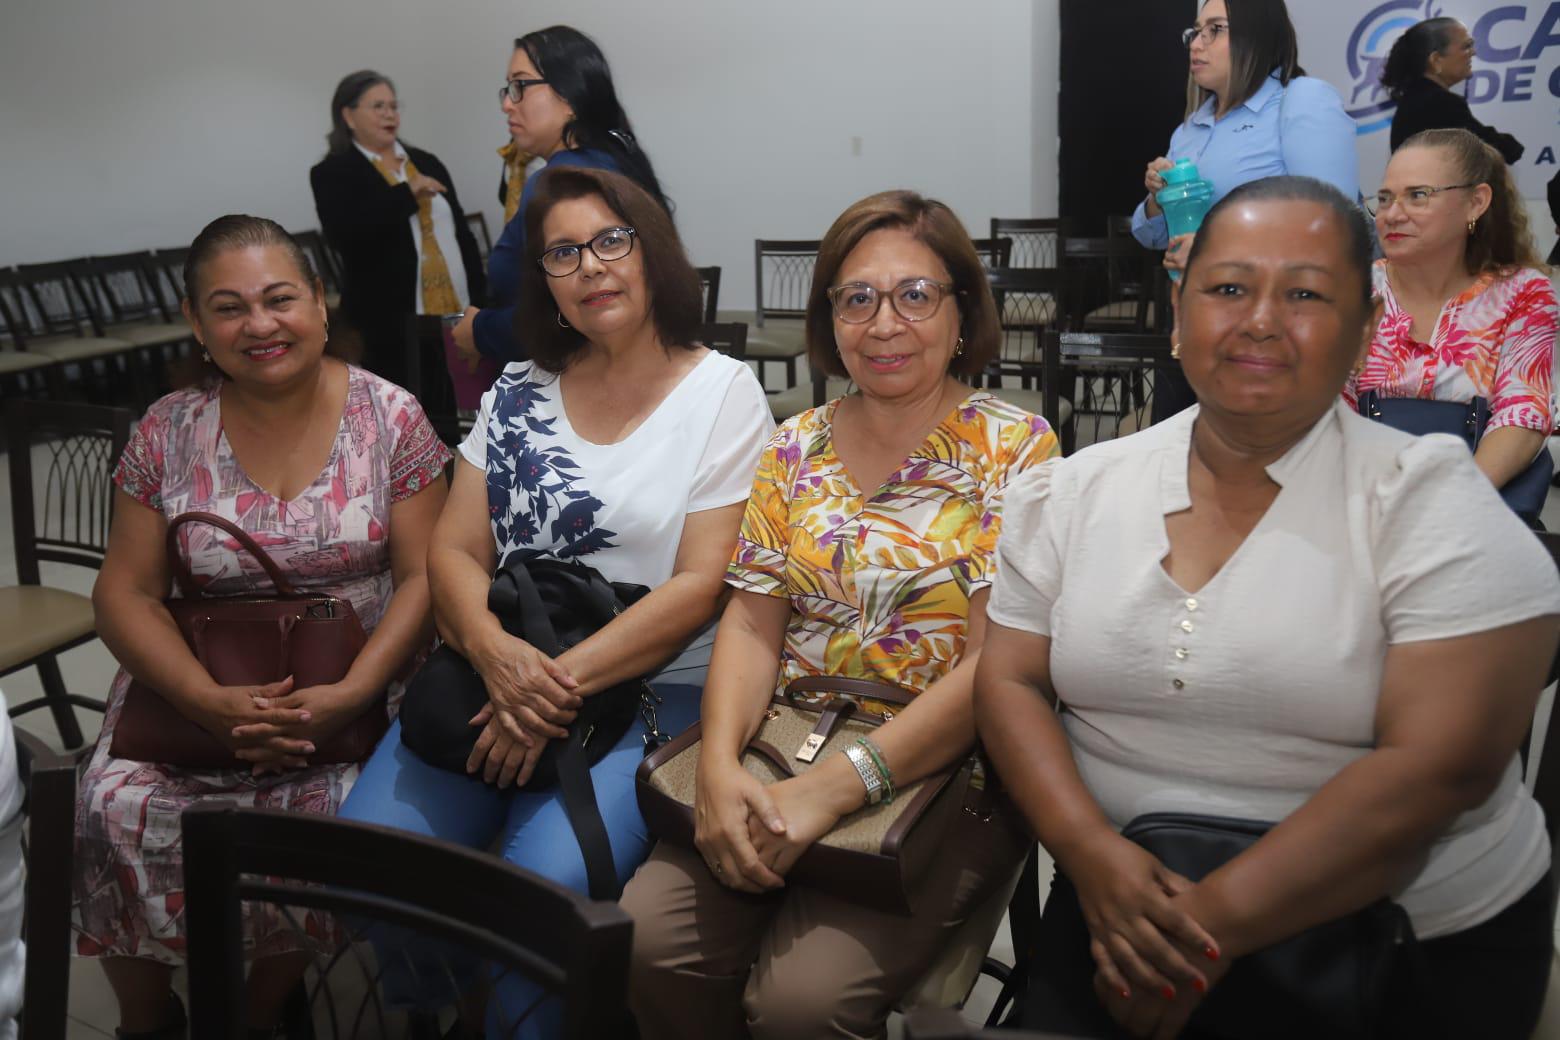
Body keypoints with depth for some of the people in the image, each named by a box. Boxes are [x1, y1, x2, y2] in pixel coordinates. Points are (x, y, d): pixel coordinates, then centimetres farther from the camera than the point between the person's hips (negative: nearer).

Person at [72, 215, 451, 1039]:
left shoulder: (389, 417, -3)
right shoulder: (167, 433, 2)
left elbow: (422, 577, -7)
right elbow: (126, 593, 0)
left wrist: (348, 696, -22)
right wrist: (211, 703, -18)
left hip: (350, 691, -2)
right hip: (198, 688, 2)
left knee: (313, 815, -29)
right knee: (116, 813, -23)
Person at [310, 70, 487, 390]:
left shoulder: (427, 163, 16)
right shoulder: (332, 173, 0)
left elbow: (462, 233, 17)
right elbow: (342, 234, -18)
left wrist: (480, 301, 10)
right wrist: (406, 193, -16)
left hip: (456, 315, 5)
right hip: (391, 324, -5)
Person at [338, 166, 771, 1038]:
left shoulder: (723, 393, 0)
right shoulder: (519, 392, 13)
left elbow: (700, 586, -8)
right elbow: (455, 552, 7)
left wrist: (561, 686, -16)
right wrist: (494, 651, -15)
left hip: (650, 692, -4)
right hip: (498, 676, 4)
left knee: (545, 884, -29)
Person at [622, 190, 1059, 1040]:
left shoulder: (1014, 448, -5)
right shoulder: (797, 445, 8)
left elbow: (994, 662, -13)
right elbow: (751, 626, 5)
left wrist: (835, 788, -21)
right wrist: (719, 763, -15)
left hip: (939, 772, -3)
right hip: (784, 755, 4)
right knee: (649, 941, -17)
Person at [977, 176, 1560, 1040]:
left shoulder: (1434, 505, -9)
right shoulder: (1074, 491, 2)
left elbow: (1437, 767, -17)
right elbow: (1010, 683, 1)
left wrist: (1211, 926, -21)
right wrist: (1090, 852, -16)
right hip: (1129, 914, 3)